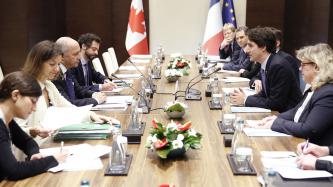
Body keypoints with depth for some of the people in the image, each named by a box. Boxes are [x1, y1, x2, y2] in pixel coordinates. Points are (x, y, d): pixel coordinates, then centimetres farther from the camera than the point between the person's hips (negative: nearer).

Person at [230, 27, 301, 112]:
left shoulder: (279, 66, -21)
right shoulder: (265, 64, 4)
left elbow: (275, 103, -21)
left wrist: (245, 100, -14)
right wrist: (244, 98, -4)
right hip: (276, 112, 7)